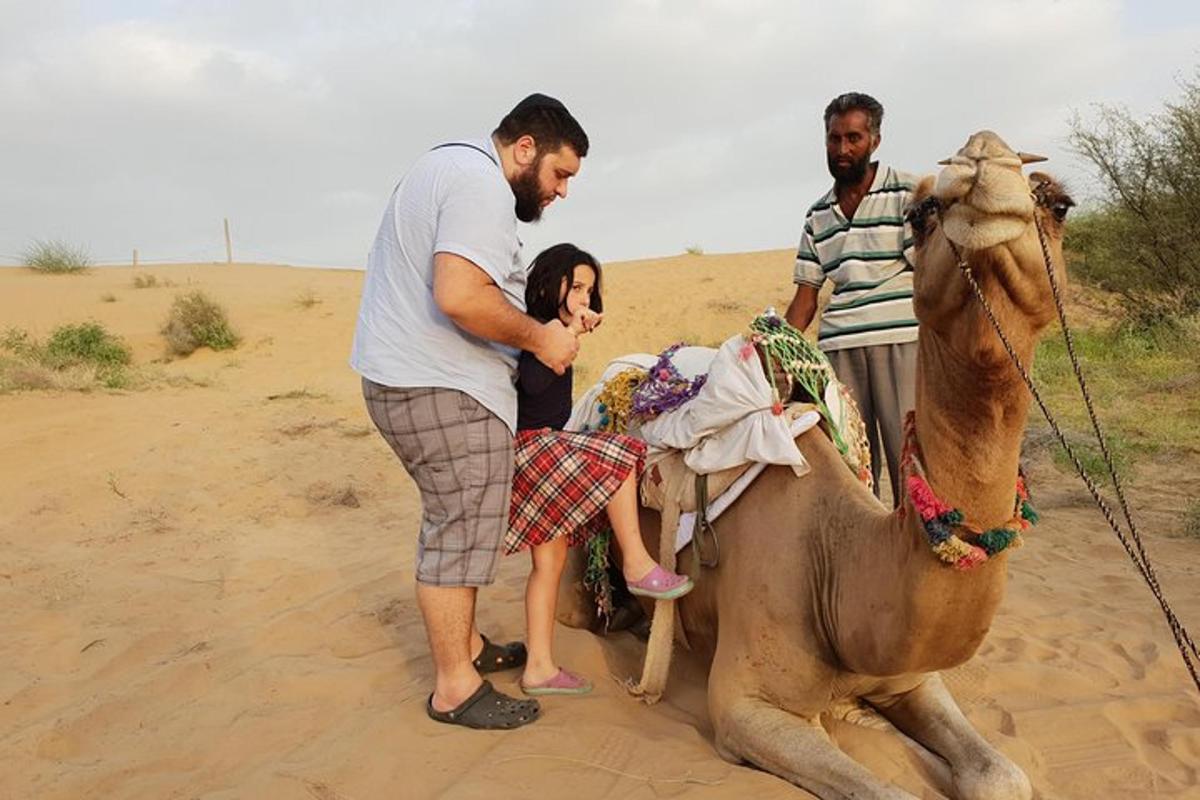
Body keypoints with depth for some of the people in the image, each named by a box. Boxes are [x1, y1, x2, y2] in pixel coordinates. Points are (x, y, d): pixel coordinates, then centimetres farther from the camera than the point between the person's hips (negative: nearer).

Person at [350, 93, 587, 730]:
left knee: (455, 524, 19)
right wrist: (538, 338, -14)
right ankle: (454, 689, 10)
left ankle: (466, 646, 33)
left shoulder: (451, 165, 20)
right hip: (442, 390, -11)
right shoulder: (482, 184, -15)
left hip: (399, 375, 11)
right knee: (459, 531, -2)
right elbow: (460, 295, -28)